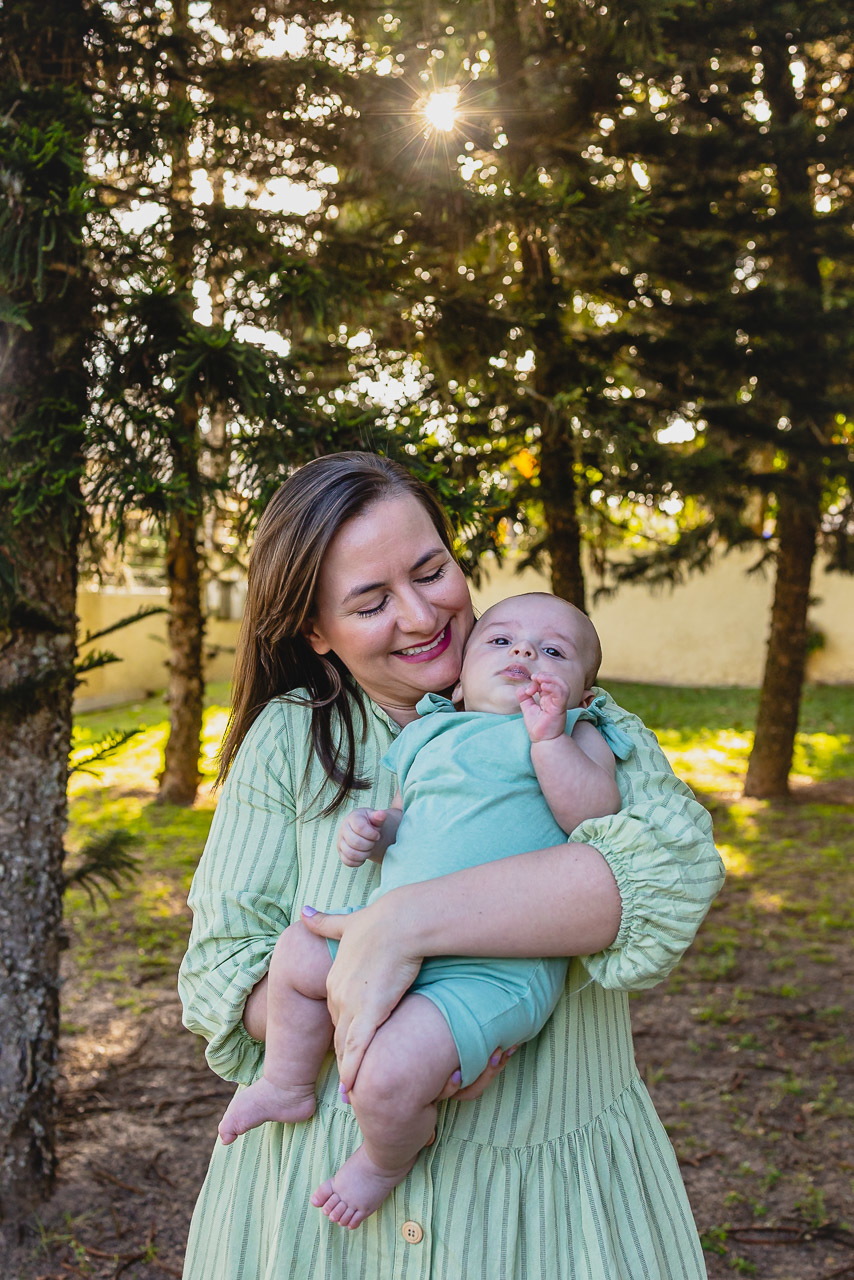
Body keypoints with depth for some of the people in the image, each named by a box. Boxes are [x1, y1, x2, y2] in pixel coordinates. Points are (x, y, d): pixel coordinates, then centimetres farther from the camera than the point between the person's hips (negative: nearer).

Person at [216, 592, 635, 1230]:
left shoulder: (579, 738, 5)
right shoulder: (433, 735, 20)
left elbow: (594, 814, -11)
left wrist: (549, 739, -18)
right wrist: (373, 828, 6)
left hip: (493, 970, -7)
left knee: (391, 1076, -22)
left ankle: (387, 1161, 14)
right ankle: (289, 1087, 34)